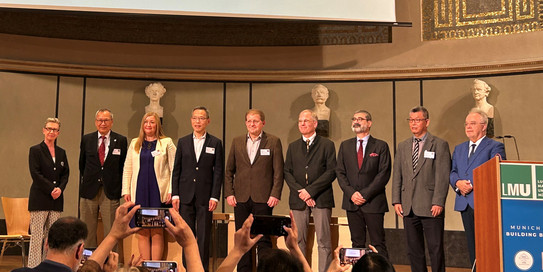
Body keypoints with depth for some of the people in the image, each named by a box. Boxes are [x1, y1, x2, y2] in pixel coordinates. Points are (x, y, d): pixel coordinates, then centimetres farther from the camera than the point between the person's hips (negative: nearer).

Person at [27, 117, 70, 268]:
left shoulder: (61, 152, 15)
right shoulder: (35, 150, 1)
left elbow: (66, 173, 13)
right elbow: (35, 174, -7)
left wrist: (60, 188, -5)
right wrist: (51, 189, -12)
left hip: (56, 199, 4)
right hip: (39, 199, -4)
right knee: (37, 235, -5)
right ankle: (33, 266, 0)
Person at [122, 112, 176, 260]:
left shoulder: (167, 143, 4)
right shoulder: (135, 143, 14)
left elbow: (174, 169, 1)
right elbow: (127, 169, 14)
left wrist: (172, 191, -8)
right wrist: (126, 191, 6)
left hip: (158, 192, -3)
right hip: (139, 192, 3)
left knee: (157, 231, -2)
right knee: (142, 232, 3)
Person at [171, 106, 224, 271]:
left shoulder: (215, 143, 4)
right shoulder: (183, 142, 9)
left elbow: (218, 171, 1)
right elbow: (176, 170, 8)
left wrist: (214, 196, -7)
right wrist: (175, 194, 1)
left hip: (205, 197, -2)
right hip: (186, 196, 2)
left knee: (204, 236, 3)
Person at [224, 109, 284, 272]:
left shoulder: (273, 142, 2)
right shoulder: (237, 142, 11)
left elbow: (278, 171, -1)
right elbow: (229, 170, 12)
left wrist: (275, 194, -9)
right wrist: (229, 193, 3)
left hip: (263, 199, -3)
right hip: (241, 198, 3)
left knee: (264, 238, 0)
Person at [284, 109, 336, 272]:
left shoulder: (327, 145, 6)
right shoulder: (293, 147, 17)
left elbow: (331, 172, -3)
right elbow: (287, 172, 10)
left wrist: (310, 190, -10)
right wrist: (300, 191, -6)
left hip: (321, 199, -3)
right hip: (298, 199, 3)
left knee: (324, 241, -3)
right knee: (298, 241, 2)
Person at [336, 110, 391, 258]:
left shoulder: (381, 146, 2)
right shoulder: (345, 145, 12)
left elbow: (384, 174, -6)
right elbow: (340, 172, 7)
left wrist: (365, 194, -13)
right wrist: (351, 193, -8)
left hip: (373, 203, -3)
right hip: (352, 202, 3)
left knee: (378, 244, -1)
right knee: (357, 243, 9)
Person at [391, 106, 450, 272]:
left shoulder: (440, 145, 0)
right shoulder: (402, 146, 14)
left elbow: (443, 176, -6)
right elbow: (397, 175, 13)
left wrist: (438, 202, -13)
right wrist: (396, 201, 4)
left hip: (431, 207, -4)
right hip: (408, 207, 5)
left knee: (436, 249, 0)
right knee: (414, 250, 10)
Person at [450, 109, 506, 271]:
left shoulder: (495, 147, 0)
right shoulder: (459, 149, 19)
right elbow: (452, 172, 14)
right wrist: (457, 183, -6)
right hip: (465, 203, 6)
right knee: (472, 247, 10)